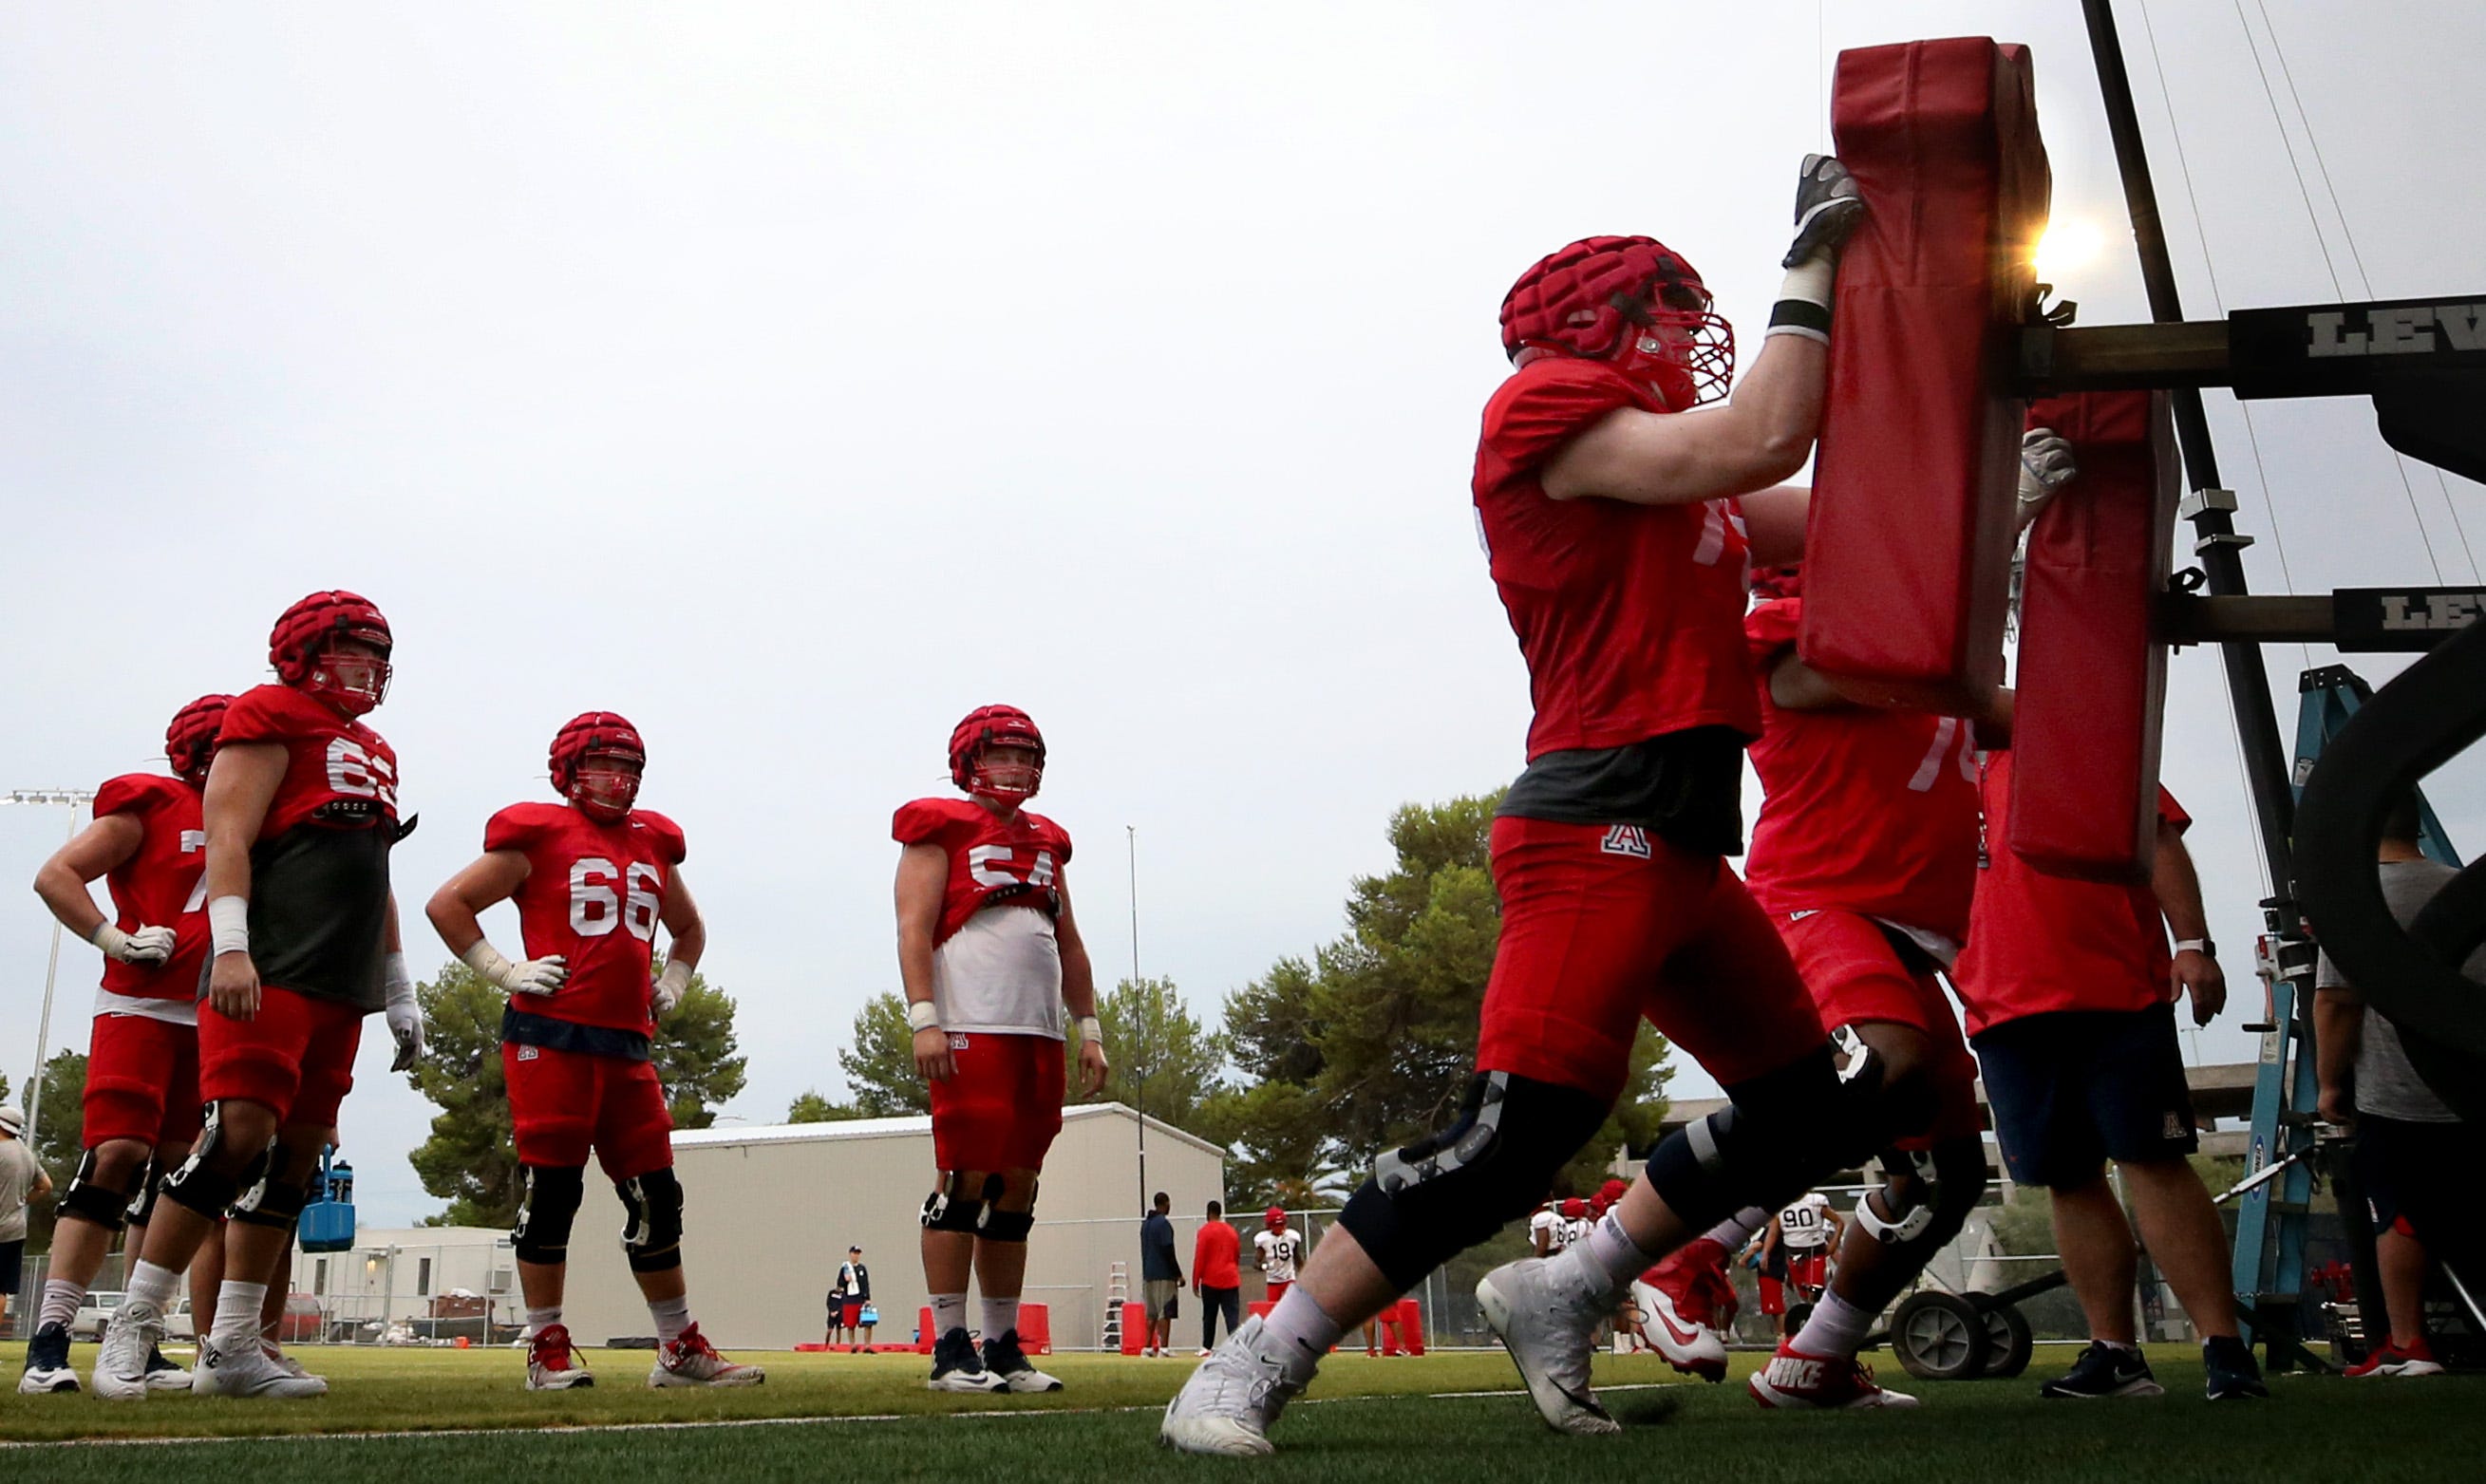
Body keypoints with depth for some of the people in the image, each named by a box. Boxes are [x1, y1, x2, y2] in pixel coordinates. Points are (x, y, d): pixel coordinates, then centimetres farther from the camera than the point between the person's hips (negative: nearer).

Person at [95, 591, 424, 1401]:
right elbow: (228, 836, -10)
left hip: (340, 985, 8)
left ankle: (231, 1349, 10)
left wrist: (400, 995, 25)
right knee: (238, 1135, -17)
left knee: (295, 1157, 6)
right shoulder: (270, 719, 1)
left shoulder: (375, 754, 24)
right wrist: (231, 946, -22)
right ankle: (133, 1324, -5)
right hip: (269, 969, -8)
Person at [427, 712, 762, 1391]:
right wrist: (505, 972, -5)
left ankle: (681, 1349, 15)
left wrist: (672, 984, 19)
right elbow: (446, 904, 1)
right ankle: (547, 1349, 9)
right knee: (553, 1190, -2)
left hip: (627, 1043, 6)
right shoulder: (539, 836, 1)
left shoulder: (653, 845, 18)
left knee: (656, 1195, 7)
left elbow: (689, 928, 35)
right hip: (551, 1036, -6)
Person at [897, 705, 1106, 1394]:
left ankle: (1003, 1348, 14)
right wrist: (924, 1020, -17)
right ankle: (950, 1350, -2)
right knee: (965, 1182, -7)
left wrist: (1089, 1030, 17)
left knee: (1016, 1189, 8)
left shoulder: (1045, 841, 22)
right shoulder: (940, 830, 3)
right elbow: (914, 930, -7)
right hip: (971, 1029, -7)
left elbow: (1070, 947, 23)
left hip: (1039, 1036, 7)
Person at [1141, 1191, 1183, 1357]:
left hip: (1148, 1274, 8)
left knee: (1151, 1313, 11)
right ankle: (1164, 1347, -10)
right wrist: (1178, 1274, -12)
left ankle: (1148, 1347, 9)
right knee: (1165, 1312, -7)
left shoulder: (1145, 1223, 15)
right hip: (1164, 1275, -8)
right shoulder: (1163, 1223, -12)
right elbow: (1168, 1252, -16)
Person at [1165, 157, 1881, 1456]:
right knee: (1517, 1134, -18)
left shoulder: (1673, 483, 23)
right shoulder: (1550, 405, -3)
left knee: (1817, 1108, 13)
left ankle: (1563, 1295, 16)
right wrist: (1814, 267, -2)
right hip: (1602, 827, -10)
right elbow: (1756, 445, -12)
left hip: (1683, 851, 10)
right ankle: (1257, 1367, -8)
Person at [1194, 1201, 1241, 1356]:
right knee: (1232, 1314, -4)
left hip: (1210, 1281, -2)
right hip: (1230, 1279, 2)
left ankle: (1206, 1347, 17)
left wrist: (1195, 1281, -3)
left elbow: (1199, 1258, -8)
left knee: (1209, 1315, 10)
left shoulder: (1205, 1231, -6)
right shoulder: (1232, 1231, 9)